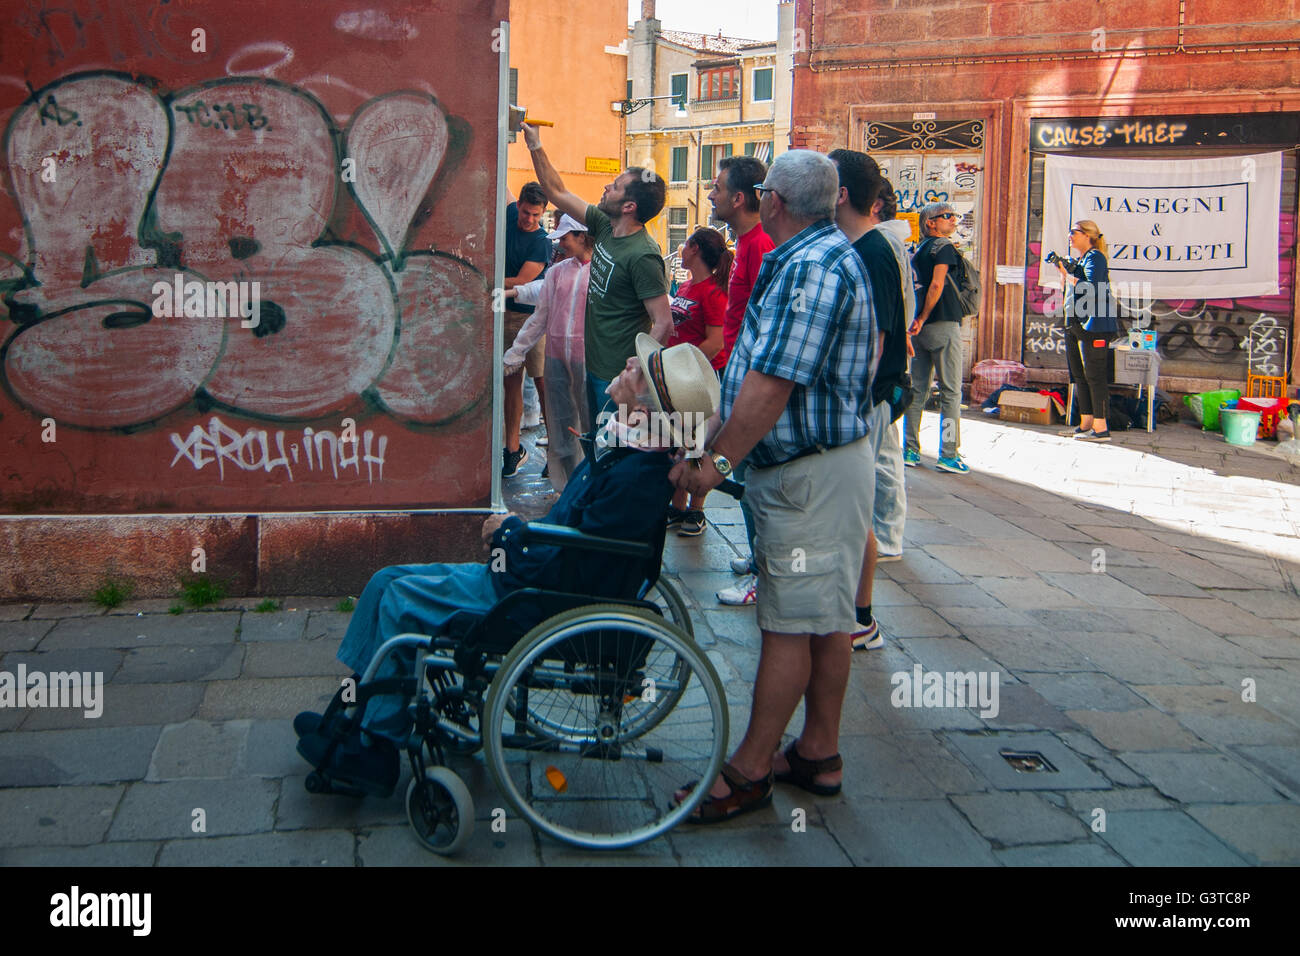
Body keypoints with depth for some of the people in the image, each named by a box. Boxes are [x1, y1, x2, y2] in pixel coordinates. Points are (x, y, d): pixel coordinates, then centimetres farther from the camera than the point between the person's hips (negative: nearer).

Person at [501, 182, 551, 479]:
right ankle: (513, 448, 12)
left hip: (531, 317, -5)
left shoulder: (542, 243, -13)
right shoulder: (510, 213, 3)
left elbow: (520, 282, -17)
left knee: (542, 382, -5)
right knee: (511, 383, 8)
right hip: (504, 314, 5)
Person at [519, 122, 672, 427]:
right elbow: (558, 193, 15)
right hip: (594, 365, 9)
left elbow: (663, 324, -23)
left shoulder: (643, 256, -22)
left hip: (618, 377, -9)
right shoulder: (605, 226, 4)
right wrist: (535, 146, 13)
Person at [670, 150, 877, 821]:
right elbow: (755, 372, 17)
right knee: (824, 618, 14)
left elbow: (771, 385, -24)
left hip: (811, 471, -11)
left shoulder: (813, 268, -19)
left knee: (791, 624, -3)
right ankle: (818, 754, 24)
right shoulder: (811, 259, 16)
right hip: (804, 468, 11)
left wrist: (718, 463, -17)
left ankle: (749, 771, 5)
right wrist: (710, 439, 14)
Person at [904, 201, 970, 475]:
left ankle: (911, 450, 12)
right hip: (943, 325, -7)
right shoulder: (944, 247, -7)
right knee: (950, 391, -3)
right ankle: (948, 454, -5)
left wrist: (917, 321, 13)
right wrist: (923, 319, -11)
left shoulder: (917, 250, 16)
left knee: (917, 389, 10)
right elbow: (937, 285, -17)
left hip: (920, 327, 7)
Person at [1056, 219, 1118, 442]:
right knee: (1079, 375, 11)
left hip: (1094, 325, -10)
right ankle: (1086, 423, 18)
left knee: (1094, 375, -9)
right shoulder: (1079, 260, 19)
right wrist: (1063, 272, 7)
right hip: (1075, 324, 10)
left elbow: (1092, 288, -22)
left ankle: (1101, 428, -8)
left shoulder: (1095, 257, -9)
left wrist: (1067, 275, -14)